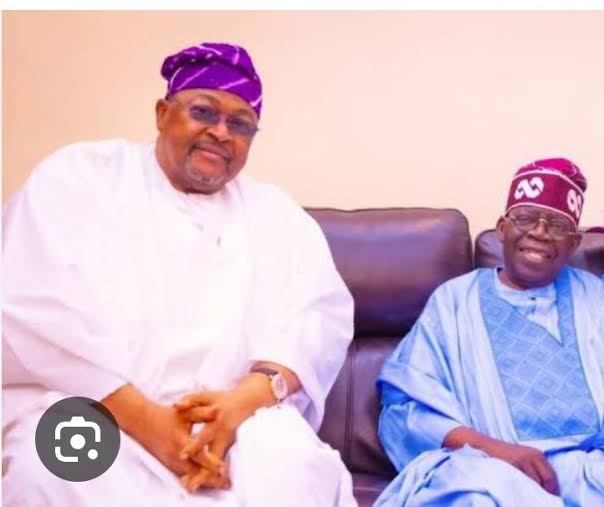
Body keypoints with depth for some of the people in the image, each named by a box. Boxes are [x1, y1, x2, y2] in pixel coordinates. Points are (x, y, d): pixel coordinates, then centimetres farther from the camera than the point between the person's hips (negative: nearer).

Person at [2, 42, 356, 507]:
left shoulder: (275, 214, 15)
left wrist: (246, 398, -18)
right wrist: (141, 415, -19)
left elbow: (322, 314, 2)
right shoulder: (80, 175, 4)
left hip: (232, 410, 2)